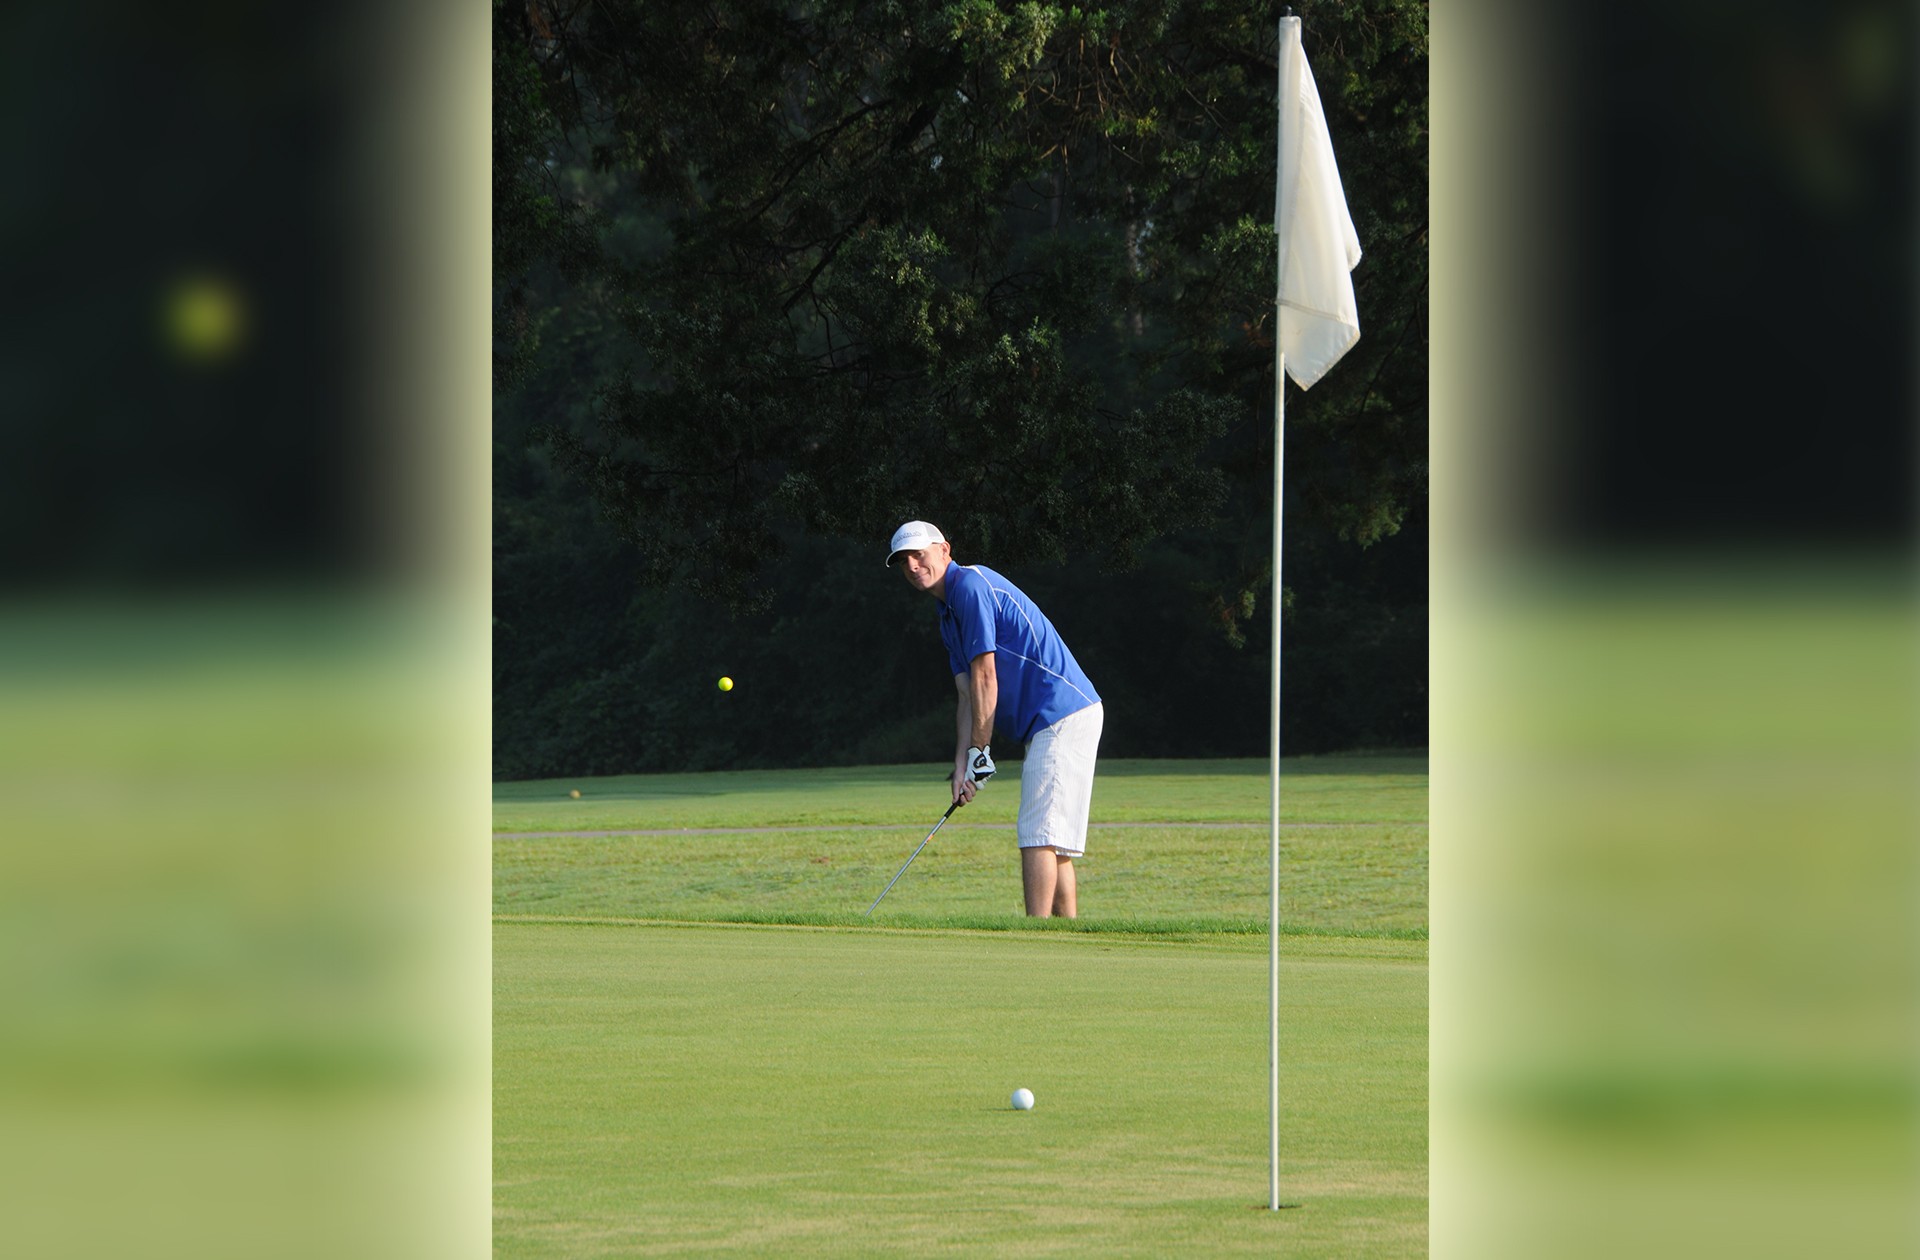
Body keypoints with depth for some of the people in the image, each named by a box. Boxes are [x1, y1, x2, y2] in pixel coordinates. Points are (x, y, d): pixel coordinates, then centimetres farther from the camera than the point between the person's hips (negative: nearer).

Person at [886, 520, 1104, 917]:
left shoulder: (971, 584, -10)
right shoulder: (949, 616, 20)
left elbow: (985, 677, -13)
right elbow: (969, 696, 15)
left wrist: (979, 751, -9)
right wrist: (962, 765, 4)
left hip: (1063, 716, -10)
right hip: (1054, 722, 10)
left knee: (1039, 837, -13)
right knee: (1052, 840, 10)